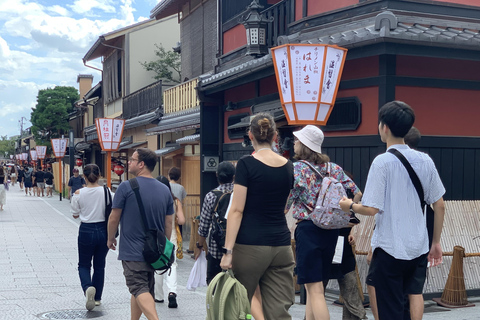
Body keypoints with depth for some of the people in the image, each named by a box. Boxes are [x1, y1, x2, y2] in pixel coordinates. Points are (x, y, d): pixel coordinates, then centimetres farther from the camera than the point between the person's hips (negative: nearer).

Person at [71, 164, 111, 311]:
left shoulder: (79, 193, -9)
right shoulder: (106, 191, -7)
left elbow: (75, 214, 2)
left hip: (86, 231, -1)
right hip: (103, 230, 1)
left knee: (84, 265, 12)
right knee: (99, 266, 17)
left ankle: (88, 287, -17)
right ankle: (97, 297, 23)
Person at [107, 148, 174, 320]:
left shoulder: (126, 187, -11)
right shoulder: (165, 190, 4)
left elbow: (114, 218, -4)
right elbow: (168, 223, 8)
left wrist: (111, 239, 13)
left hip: (132, 251, -6)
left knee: (139, 289, -8)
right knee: (142, 289, 18)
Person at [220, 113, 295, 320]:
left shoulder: (247, 164, -8)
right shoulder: (288, 166, 8)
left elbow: (237, 210, -12)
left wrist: (228, 251, -11)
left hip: (250, 245, -5)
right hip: (281, 245, 5)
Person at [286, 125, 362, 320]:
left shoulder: (298, 168, -6)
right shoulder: (334, 168, 9)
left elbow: (285, 203, -10)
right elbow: (357, 194, 9)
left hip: (308, 229, -6)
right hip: (331, 230, 6)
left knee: (315, 289, -6)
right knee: (314, 285, 16)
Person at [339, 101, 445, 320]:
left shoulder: (382, 162, -13)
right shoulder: (425, 160, 2)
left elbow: (371, 209, -16)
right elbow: (439, 205, 7)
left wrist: (350, 206, 4)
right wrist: (436, 242, 17)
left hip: (390, 246, -4)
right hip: (419, 245, 5)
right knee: (415, 292, 21)